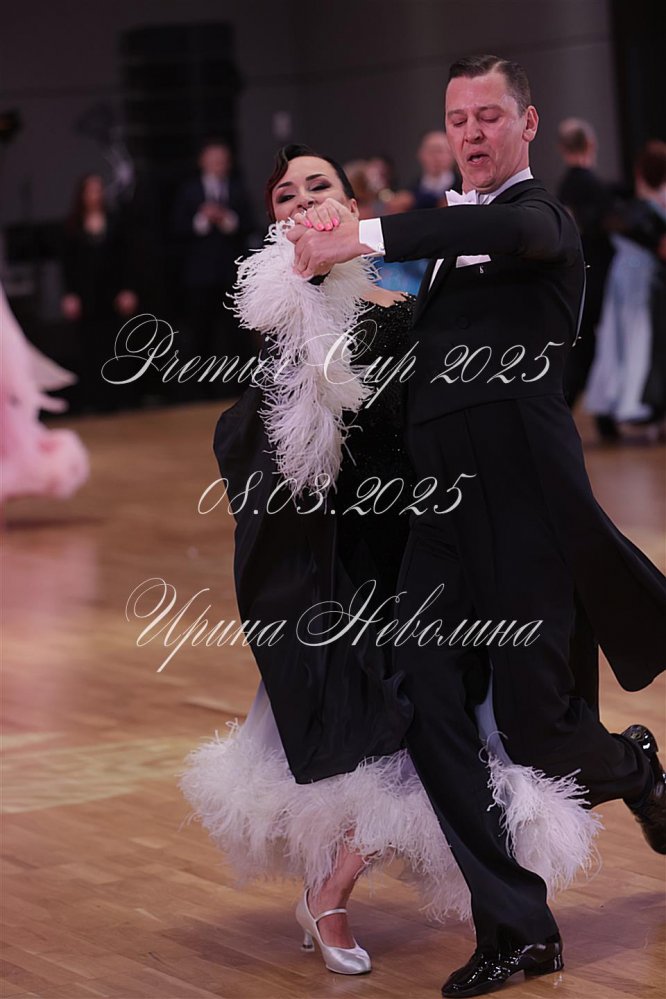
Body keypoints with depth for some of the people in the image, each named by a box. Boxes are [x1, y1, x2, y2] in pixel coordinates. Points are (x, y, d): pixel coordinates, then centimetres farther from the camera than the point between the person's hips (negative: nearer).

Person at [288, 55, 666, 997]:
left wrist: (367, 237, -35)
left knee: (533, 721, -2)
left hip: (523, 502, -7)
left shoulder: (545, 219, -6)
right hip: (441, 501, 7)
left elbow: (515, 230, -31)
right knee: (428, 706, -4)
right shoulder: (446, 227, 19)